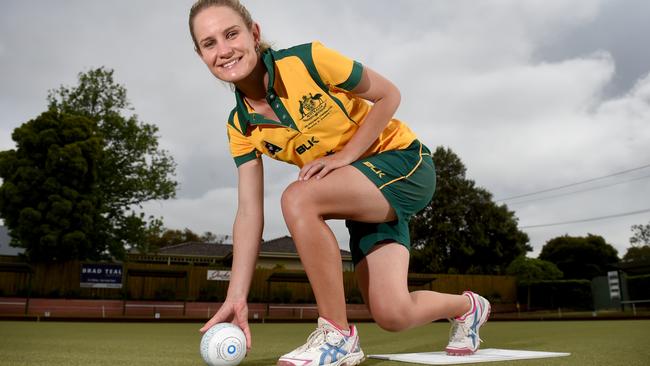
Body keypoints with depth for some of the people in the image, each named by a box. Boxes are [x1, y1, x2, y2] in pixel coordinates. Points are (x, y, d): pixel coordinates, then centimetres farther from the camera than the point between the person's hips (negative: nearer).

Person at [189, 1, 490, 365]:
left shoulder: (307, 59, -17)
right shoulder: (240, 126, -2)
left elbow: (389, 95, -8)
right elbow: (249, 212, -5)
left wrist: (345, 155, -18)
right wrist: (236, 298, -11)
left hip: (404, 160, -5)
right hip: (364, 197, 6)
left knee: (298, 198, -31)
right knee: (392, 315, -6)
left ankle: (338, 336, -15)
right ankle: (467, 307, 30)